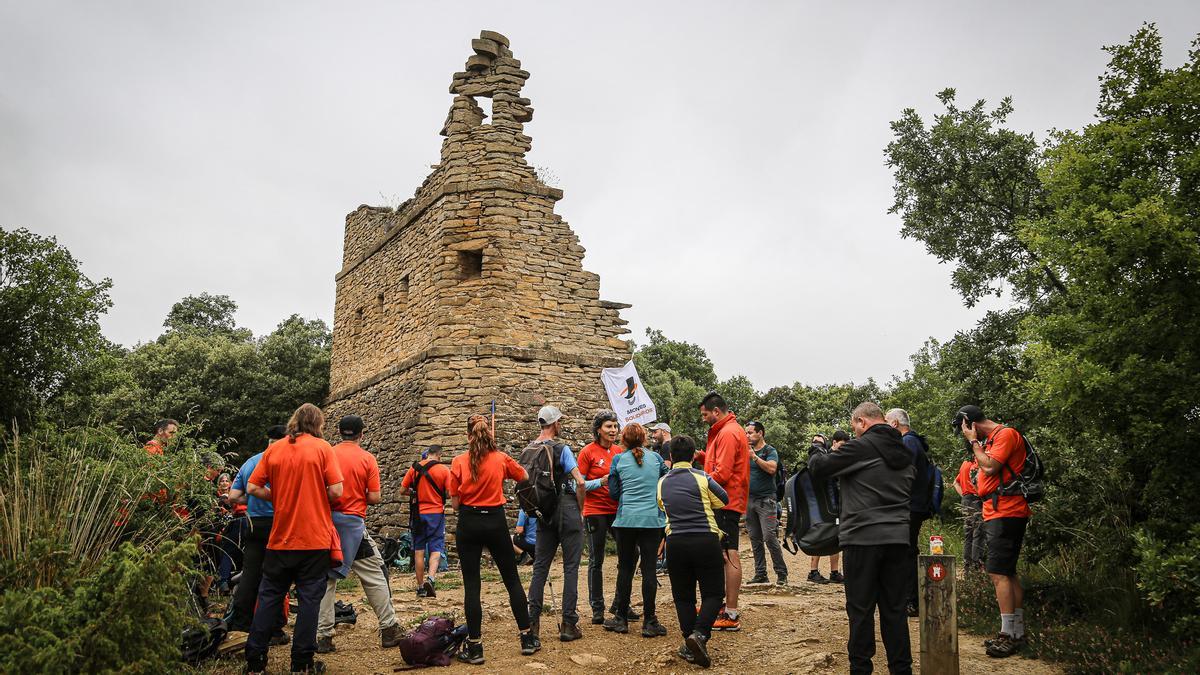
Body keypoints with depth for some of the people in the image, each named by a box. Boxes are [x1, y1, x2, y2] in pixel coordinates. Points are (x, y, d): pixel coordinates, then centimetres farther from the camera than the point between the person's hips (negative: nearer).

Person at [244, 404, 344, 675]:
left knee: (269, 596, 13)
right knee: (309, 599, 5)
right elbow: (336, 491, -11)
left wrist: (278, 497, 12)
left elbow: (252, 487, 0)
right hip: (315, 539, -3)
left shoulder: (274, 449, 3)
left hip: (280, 538, 3)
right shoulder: (322, 447, -6)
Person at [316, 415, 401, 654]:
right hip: (353, 522, -2)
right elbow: (375, 498, -6)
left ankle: (323, 637, 9)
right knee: (375, 577, 9)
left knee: (325, 579, 9)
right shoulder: (368, 459, -3)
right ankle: (389, 629, 13)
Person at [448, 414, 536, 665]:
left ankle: (474, 648, 5)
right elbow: (524, 476, 17)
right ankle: (527, 639, 16)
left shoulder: (459, 462, -5)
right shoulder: (501, 459, -2)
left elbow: (455, 503, -2)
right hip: (495, 522, 1)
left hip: (468, 524, -1)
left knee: (471, 585, 3)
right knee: (512, 581, 11)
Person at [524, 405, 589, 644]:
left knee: (540, 568, 10)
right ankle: (569, 625, 3)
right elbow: (580, 482, -17)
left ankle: (532, 623, 9)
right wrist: (580, 509, -2)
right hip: (567, 510, -5)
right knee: (571, 567, 2)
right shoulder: (561, 449, -11)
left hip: (544, 515, 5)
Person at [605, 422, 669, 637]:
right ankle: (649, 621, 2)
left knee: (625, 568, 9)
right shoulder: (655, 458, 4)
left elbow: (613, 492, 5)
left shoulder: (619, 460, 1)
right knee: (649, 569, 2)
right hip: (652, 519, 0)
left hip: (626, 519, 0)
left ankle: (621, 619, 16)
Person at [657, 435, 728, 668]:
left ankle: (690, 646, 10)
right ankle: (699, 634, -15)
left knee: (683, 595, 12)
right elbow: (723, 500, 7)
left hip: (675, 543, 3)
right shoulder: (702, 478, -4)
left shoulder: (662, 483, 8)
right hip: (706, 541, -3)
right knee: (713, 593, 6)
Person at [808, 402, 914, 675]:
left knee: (860, 609, 3)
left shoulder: (860, 447, -8)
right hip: (899, 538, 6)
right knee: (895, 608, 12)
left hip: (864, 538, -6)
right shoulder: (905, 452, 13)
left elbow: (818, 468, -3)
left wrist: (818, 455, 17)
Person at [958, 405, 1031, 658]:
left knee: (999, 573, -12)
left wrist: (974, 442, -8)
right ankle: (1017, 633, 19)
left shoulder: (1006, 434, -10)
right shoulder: (991, 439, 20)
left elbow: (990, 467, -19)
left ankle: (1009, 635, -10)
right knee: (1007, 573, 13)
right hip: (997, 514, 10)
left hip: (1005, 514, -10)